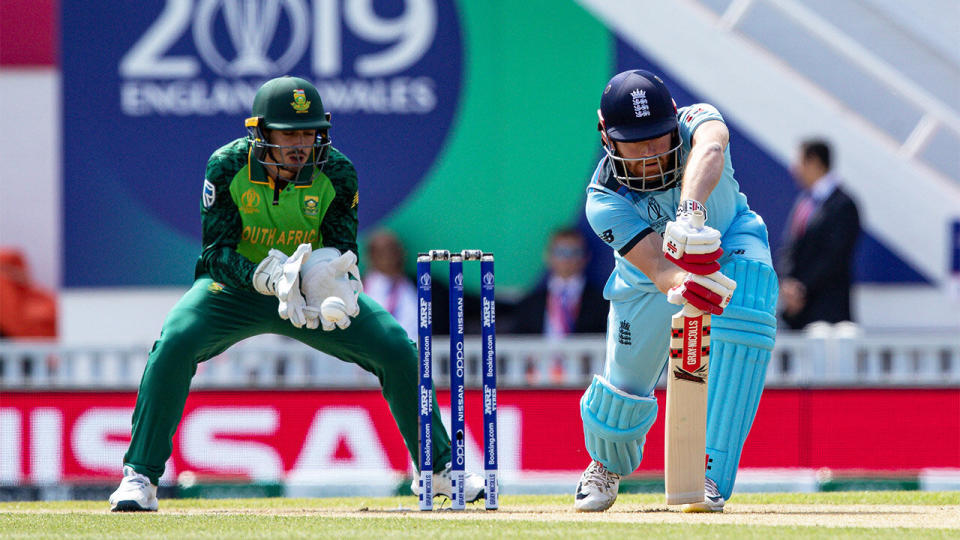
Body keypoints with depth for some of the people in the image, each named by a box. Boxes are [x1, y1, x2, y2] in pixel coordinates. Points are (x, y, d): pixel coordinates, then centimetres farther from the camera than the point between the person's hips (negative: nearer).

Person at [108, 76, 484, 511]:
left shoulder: (336, 173, -18)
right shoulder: (228, 166, -22)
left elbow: (342, 249, -13)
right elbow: (216, 252, -23)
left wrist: (329, 279, -38)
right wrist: (270, 278, -42)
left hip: (311, 289, 2)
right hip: (236, 287, -2)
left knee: (399, 351, -11)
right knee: (173, 346, -28)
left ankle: (438, 468, 10)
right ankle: (140, 478, -19)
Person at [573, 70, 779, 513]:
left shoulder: (695, 123, -35)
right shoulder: (605, 201, -34)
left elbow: (708, 151, -61)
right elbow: (657, 266, -46)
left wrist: (690, 211, -81)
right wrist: (684, 286, -71)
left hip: (728, 240, -1)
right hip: (655, 270, 1)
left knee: (743, 325, -31)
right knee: (626, 388, 1)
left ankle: (709, 474, -28)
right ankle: (607, 464, 40)